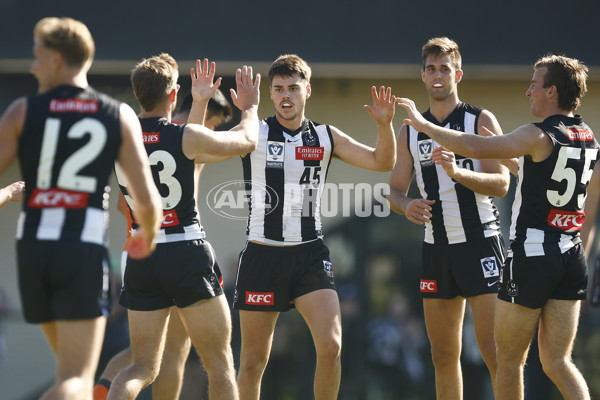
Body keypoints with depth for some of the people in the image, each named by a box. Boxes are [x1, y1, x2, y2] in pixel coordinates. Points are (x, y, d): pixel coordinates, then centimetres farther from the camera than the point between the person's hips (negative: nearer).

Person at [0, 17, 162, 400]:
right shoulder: (120, 115, 4)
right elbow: (148, 200, 1)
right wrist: (148, 235, 22)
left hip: (32, 249, 2)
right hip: (85, 252, -2)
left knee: (72, 362, 22)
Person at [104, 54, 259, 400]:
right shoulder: (186, 136, -10)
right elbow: (246, 141, 9)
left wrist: (200, 104, 31)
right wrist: (250, 107, 28)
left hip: (141, 258, 4)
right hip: (187, 255, -4)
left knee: (143, 368, 9)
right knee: (220, 364, 8)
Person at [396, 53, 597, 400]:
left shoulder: (539, 136, -14)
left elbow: (477, 148, -25)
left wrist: (423, 124, -16)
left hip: (533, 257, -7)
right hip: (572, 257, 7)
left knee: (509, 359, 7)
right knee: (557, 362, 7)